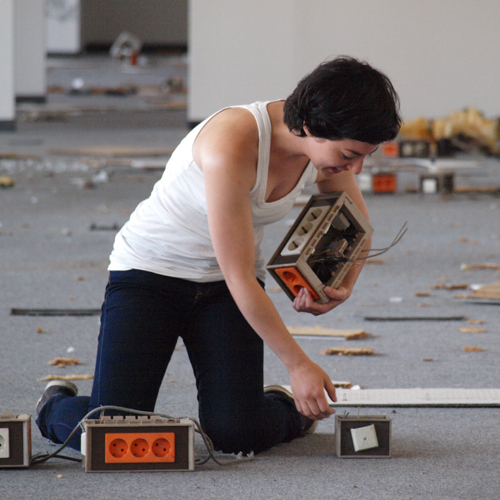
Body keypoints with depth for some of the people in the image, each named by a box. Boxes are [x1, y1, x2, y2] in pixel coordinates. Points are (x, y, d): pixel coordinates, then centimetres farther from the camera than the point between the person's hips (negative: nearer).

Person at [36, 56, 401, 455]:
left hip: (221, 287, 5)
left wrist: (345, 284, -10)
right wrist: (298, 365, -23)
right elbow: (240, 277, -28)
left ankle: (286, 409, 20)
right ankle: (56, 406, 17)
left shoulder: (329, 146, -12)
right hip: (150, 272, -5)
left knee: (235, 434, -14)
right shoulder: (232, 145, -34)